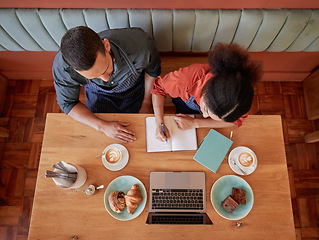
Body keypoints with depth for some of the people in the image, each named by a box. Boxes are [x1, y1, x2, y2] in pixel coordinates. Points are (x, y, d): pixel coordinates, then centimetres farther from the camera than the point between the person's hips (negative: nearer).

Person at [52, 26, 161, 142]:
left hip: (136, 89, 1)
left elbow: (153, 70, -15)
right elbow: (67, 103, -18)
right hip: (99, 93, 0)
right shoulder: (61, 67, -37)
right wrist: (102, 126, -29)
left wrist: (146, 103, -7)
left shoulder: (139, 42, -40)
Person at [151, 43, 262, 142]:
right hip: (185, 103, -1)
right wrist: (159, 123, -40)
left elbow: (235, 121, -25)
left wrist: (194, 123, -33)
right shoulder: (190, 76, -49)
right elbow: (159, 87, -30)